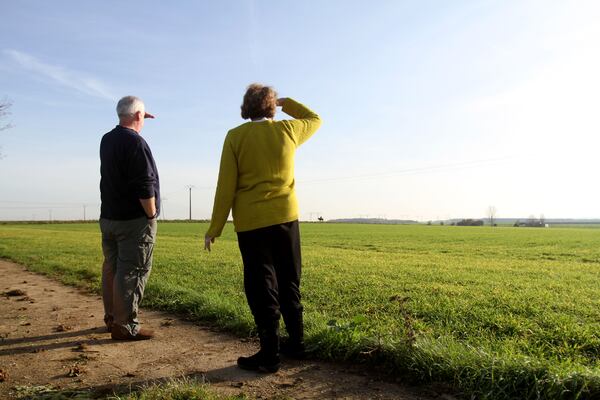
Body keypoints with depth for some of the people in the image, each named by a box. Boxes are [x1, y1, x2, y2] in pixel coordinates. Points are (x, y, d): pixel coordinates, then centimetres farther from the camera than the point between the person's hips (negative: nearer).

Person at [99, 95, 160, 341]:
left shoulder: (107, 140, 9)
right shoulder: (135, 143, -17)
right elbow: (145, 186, -21)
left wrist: (134, 120, 33)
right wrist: (152, 215, -13)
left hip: (108, 217, 9)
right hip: (134, 220, -9)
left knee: (111, 268, 15)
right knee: (133, 271, -3)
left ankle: (111, 317, 27)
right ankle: (125, 326, 0)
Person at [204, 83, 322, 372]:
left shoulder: (235, 136, -4)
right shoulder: (288, 130, 2)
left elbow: (226, 187, -6)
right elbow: (315, 119, 25)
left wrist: (214, 229, 0)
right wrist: (286, 103, 26)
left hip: (252, 224, -3)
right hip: (286, 218, 3)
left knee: (262, 289, 4)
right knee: (289, 284, 16)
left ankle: (270, 355, 10)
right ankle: (296, 343, 26)